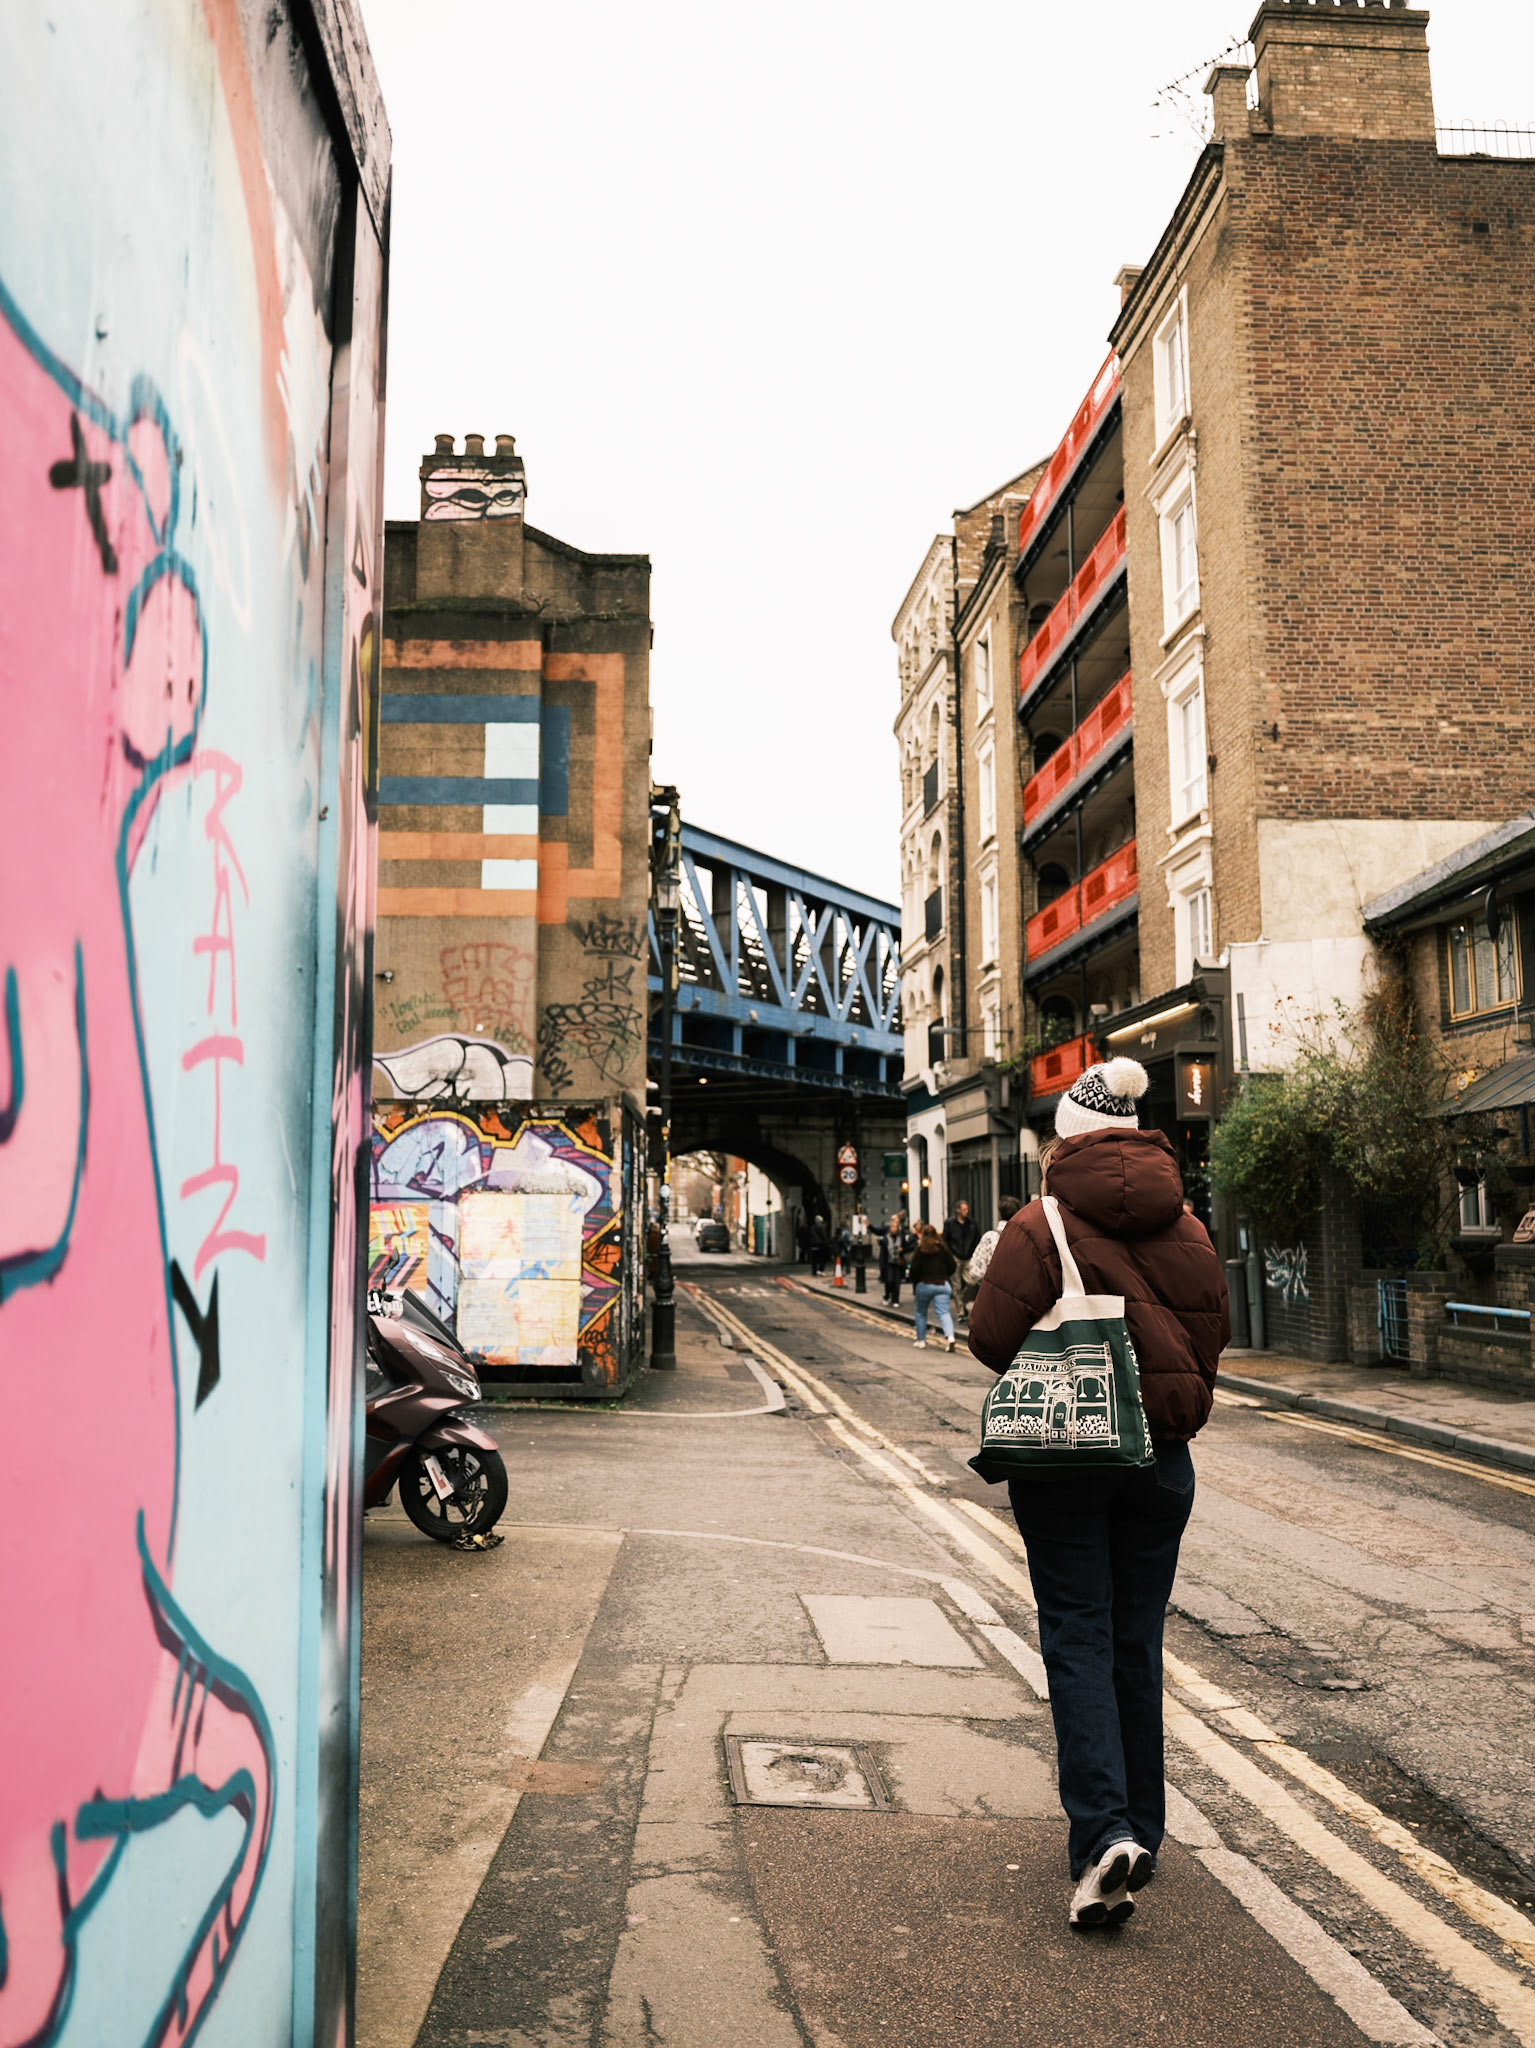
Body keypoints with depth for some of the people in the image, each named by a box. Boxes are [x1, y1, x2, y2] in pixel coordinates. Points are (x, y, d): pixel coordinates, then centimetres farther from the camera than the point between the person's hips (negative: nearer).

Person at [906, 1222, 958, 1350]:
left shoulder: (920, 1250, -6)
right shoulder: (943, 1248, 5)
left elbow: (914, 1269, -9)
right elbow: (952, 1266, 7)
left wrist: (914, 1284, 6)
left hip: (924, 1285, -2)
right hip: (942, 1285, 2)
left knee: (921, 1312, 16)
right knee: (943, 1312, -5)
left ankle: (921, 1341, 19)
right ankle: (950, 1336, -28)